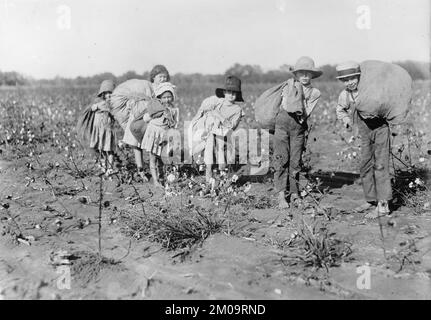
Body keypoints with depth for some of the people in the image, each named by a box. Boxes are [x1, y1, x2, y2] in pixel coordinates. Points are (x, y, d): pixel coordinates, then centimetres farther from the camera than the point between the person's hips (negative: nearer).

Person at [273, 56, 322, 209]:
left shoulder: (314, 93, 5)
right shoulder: (289, 85, 4)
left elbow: (304, 114, -5)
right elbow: (287, 106, -10)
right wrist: (296, 90, -8)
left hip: (299, 128, 1)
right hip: (283, 123, -1)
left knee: (295, 162, 3)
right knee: (281, 160, -6)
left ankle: (294, 193, 12)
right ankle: (281, 196, -5)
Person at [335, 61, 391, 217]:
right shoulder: (344, 95, -2)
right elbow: (340, 110, 18)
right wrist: (346, 120, 1)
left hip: (380, 128, -5)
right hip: (365, 132, 6)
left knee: (380, 165, -9)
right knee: (365, 166, 9)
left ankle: (383, 204, -8)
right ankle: (371, 200, 23)